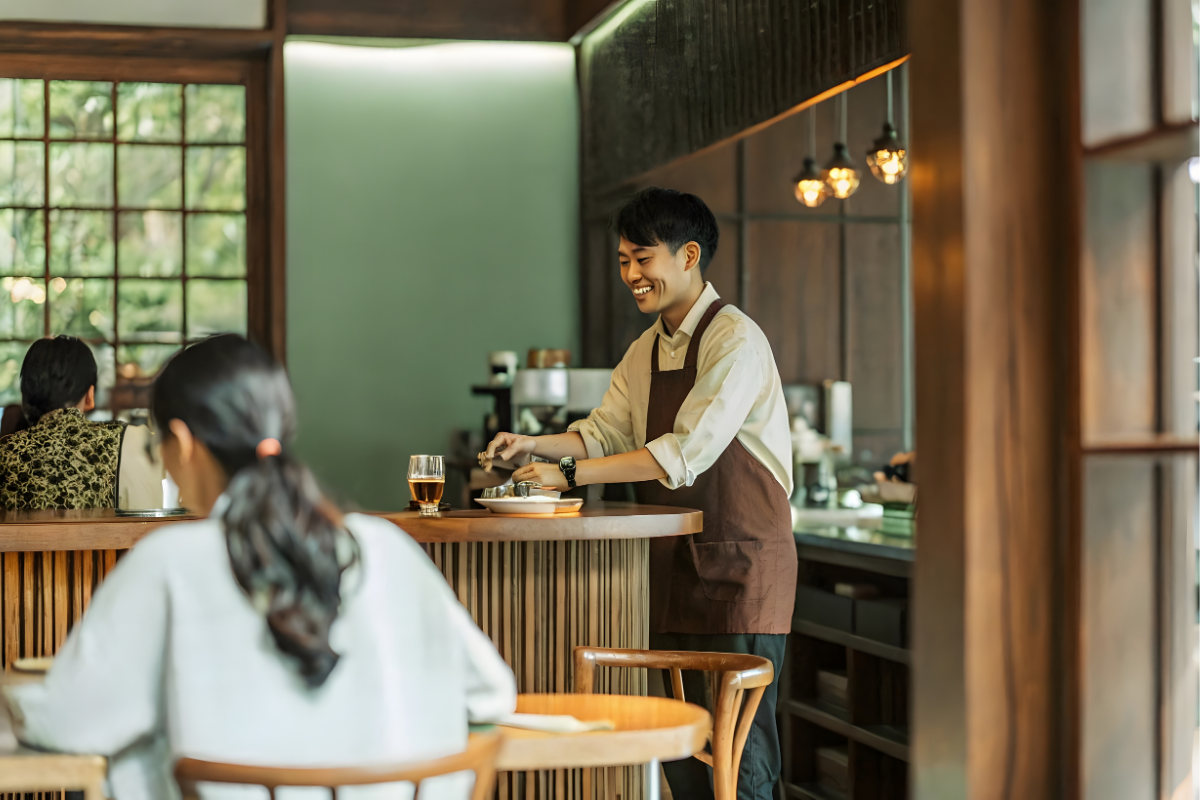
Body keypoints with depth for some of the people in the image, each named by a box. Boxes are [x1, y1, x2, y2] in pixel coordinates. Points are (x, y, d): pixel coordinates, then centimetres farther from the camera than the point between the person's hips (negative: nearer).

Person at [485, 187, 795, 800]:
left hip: (739, 565, -8)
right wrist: (534, 445, -7)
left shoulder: (735, 342, -14)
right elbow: (607, 432, 12)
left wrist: (570, 473, -23)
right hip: (673, 564, 8)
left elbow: (686, 452, -22)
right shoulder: (646, 352, 13)